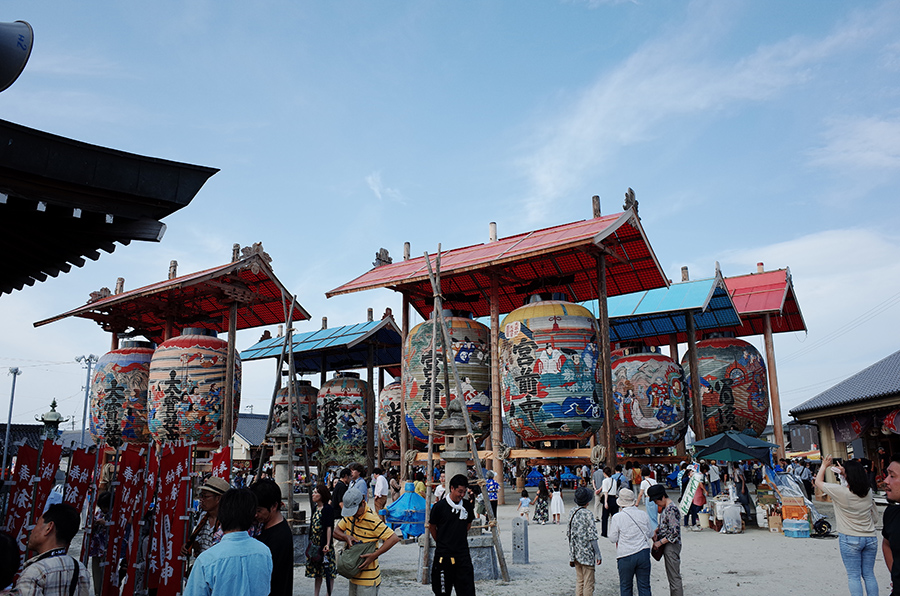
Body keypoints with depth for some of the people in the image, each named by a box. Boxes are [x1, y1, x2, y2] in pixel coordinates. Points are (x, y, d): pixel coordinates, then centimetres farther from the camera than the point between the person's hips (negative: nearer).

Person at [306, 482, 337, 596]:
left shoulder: (328, 509, -13)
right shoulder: (316, 508, 10)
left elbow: (329, 527, -17)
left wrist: (327, 544, -22)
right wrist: (311, 543, 15)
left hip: (324, 545, -8)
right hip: (315, 545, 8)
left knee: (328, 572, 1)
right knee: (317, 571, 14)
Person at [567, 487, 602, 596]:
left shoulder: (572, 513, 5)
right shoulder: (588, 514, -15)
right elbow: (592, 537, -17)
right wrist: (598, 554, -12)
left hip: (575, 553, 7)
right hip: (587, 554, -7)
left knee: (579, 581, 15)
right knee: (588, 583, 2)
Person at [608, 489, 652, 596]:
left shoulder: (617, 517, -10)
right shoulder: (643, 515, 0)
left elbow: (613, 539, -3)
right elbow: (650, 534, 11)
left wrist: (611, 526, 11)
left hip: (625, 556, -3)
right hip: (643, 554, 3)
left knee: (625, 587, 11)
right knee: (644, 586, 11)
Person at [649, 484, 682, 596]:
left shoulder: (671, 509, -22)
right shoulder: (665, 508, 9)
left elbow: (675, 532, -26)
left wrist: (660, 542, -19)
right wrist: (656, 531, 4)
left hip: (672, 546, -10)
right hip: (667, 546, 10)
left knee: (674, 577, -4)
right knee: (671, 575, 16)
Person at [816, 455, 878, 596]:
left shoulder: (840, 492, -15)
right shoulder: (868, 492, -2)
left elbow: (819, 482, -1)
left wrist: (824, 466, 11)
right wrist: (846, 472, 25)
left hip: (849, 540, -5)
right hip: (870, 538, 5)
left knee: (854, 576, 2)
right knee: (869, 575, 12)